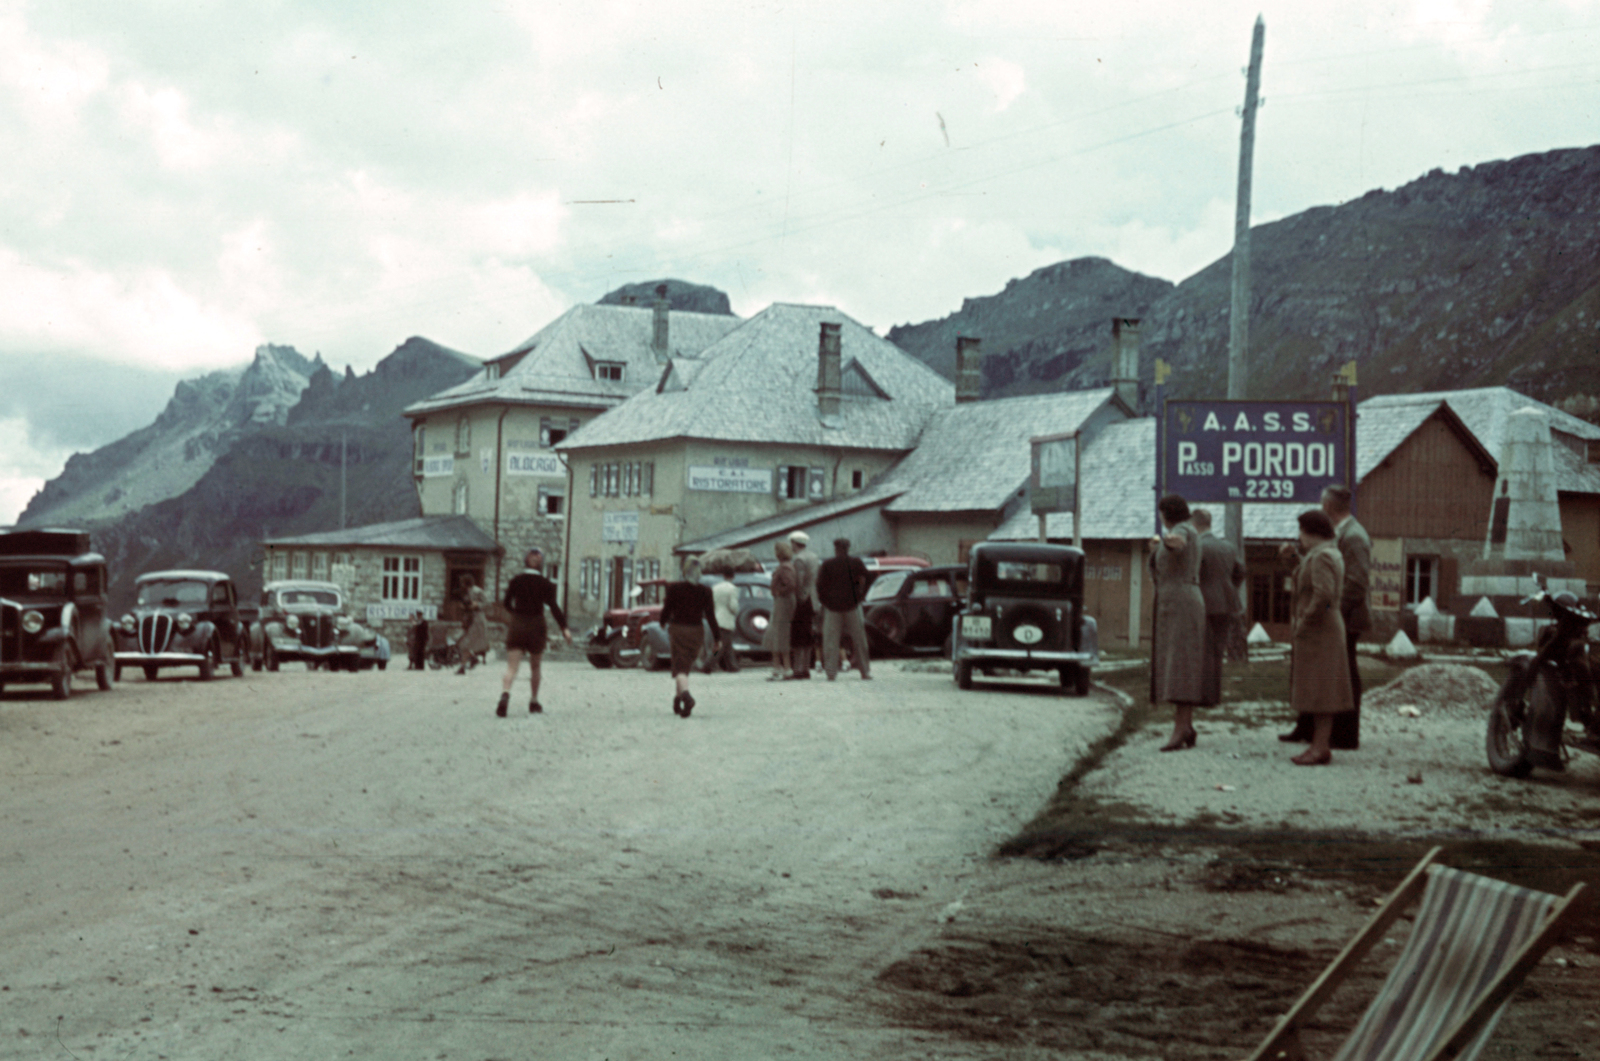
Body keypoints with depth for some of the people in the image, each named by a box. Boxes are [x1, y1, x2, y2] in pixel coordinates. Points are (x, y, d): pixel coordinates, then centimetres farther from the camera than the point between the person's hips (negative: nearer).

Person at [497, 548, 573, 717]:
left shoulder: (515, 582, 2)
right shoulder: (545, 584, -4)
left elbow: (507, 605, 11)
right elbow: (553, 607, -12)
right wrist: (564, 628, -14)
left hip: (517, 626, 0)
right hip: (536, 627, 0)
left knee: (512, 667, -8)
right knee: (535, 666, 18)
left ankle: (505, 694, -33)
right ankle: (534, 702, 24)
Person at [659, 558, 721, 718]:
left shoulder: (674, 588, -8)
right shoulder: (705, 591, -5)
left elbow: (666, 610, 0)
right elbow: (710, 616, -7)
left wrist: (663, 623, 21)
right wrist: (717, 637, -1)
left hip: (678, 629, -2)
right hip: (696, 631, 2)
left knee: (680, 666, -6)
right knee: (686, 665, 17)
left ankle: (685, 695, -32)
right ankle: (678, 699, 25)